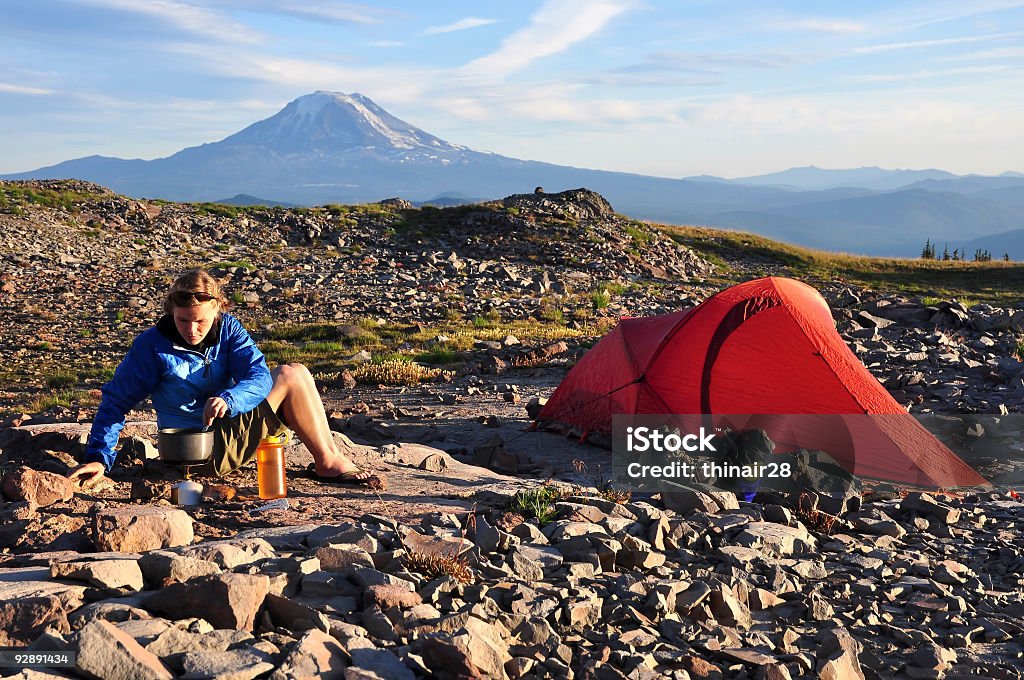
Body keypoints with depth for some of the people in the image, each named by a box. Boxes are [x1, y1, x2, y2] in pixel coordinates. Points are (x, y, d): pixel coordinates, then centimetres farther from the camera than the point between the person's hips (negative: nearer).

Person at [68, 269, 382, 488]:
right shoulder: (152, 345, -14)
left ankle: (331, 456, -3)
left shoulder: (227, 328, -3)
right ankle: (329, 463, -4)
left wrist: (228, 399, -36)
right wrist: (98, 457, -16)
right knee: (290, 377, -15)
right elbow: (116, 401, -8)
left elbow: (259, 377, -15)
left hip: (230, 428, 6)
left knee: (294, 372, -6)